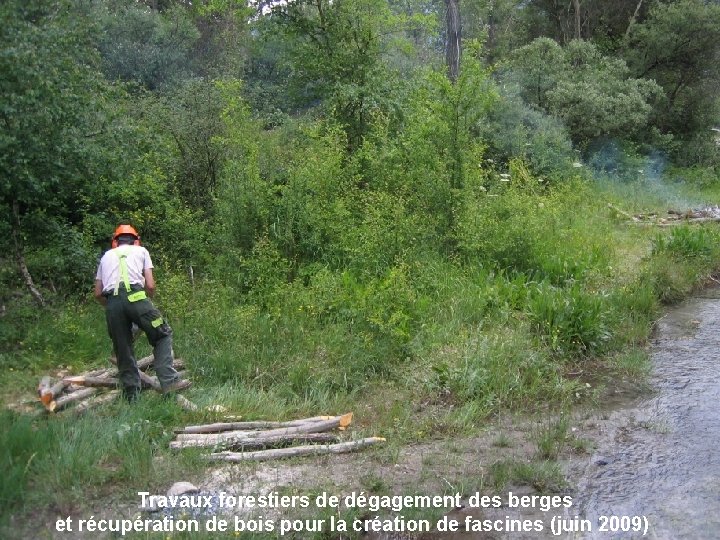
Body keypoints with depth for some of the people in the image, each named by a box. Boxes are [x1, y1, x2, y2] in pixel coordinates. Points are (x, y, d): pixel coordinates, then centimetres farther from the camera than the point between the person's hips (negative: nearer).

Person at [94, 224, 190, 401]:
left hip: (112, 302, 3)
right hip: (135, 296, -3)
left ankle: (131, 396, 12)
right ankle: (168, 380, -3)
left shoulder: (106, 256, 29)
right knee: (163, 335, 11)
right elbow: (150, 285, 11)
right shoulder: (141, 251, 22)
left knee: (123, 350, 11)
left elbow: (98, 293, 23)